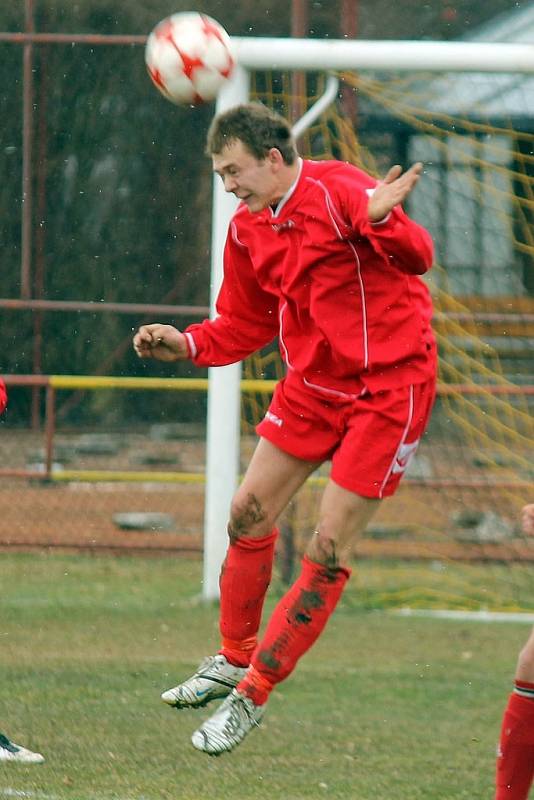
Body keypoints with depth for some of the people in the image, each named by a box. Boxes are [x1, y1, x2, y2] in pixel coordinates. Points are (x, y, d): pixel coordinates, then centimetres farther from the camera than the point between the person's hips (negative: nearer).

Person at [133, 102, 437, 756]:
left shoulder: (338, 190, -19)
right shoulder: (247, 229, 4)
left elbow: (417, 257, -24)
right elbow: (245, 326, 14)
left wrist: (381, 220, -45)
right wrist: (186, 344, -4)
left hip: (387, 385, -7)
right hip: (311, 383, 7)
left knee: (326, 553, -5)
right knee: (247, 516, 8)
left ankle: (251, 696, 3)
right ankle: (233, 659, 29)